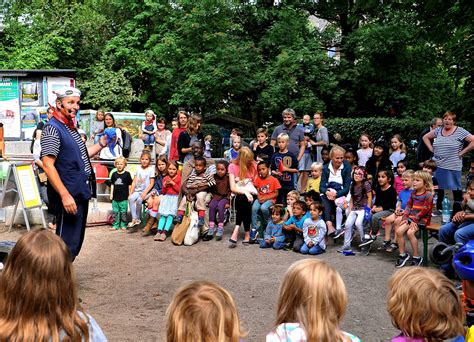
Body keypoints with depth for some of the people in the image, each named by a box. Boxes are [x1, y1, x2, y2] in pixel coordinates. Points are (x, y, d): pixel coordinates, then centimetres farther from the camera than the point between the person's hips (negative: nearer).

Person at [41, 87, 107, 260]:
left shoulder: (71, 127, 15)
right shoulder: (52, 128, -13)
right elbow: (48, 166, -20)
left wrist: (101, 144, 11)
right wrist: (65, 195, -25)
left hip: (81, 194, 10)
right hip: (68, 197, -9)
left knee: (76, 242, 17)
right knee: (67, 245, -6)